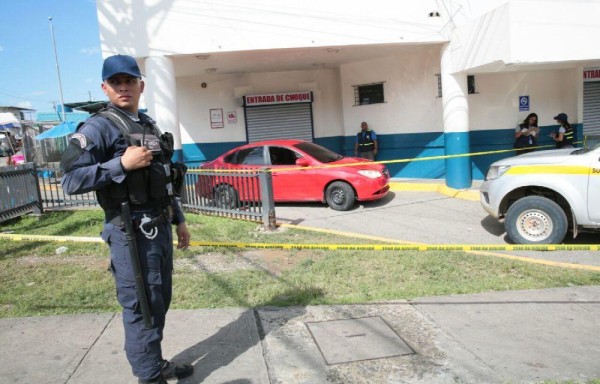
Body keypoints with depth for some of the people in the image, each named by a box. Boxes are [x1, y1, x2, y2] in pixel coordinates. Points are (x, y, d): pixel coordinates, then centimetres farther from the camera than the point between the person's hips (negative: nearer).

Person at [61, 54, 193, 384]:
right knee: (142, 308, 0)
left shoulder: (149, 125, 15)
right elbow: (70, 180, -19)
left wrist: (179, 219, 17)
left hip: (160, 228, 8)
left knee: (160, 303, 17)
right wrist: (122, 163, -23)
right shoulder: (99, 127, -9)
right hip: (131, 233, -8)